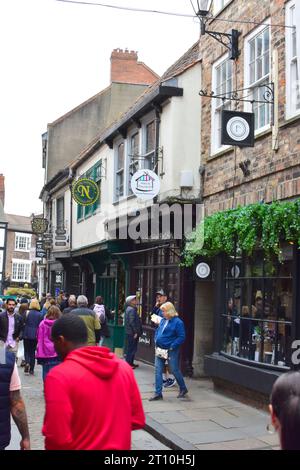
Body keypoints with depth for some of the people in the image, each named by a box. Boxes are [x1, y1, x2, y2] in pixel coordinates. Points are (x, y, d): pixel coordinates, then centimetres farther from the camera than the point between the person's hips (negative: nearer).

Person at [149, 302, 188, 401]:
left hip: (171, 351, -7)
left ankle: (183, 389, 28)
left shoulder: (178, 322, -13)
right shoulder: (163, 320, 9)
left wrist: (172, 346, -19)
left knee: (175, 370, 5)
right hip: (159, 350, 7)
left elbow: (181, 337, -16)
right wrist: (156, 341, 7)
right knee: (158, 370, 3)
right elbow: (157, 331, 22)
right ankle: (158, 393, 9)